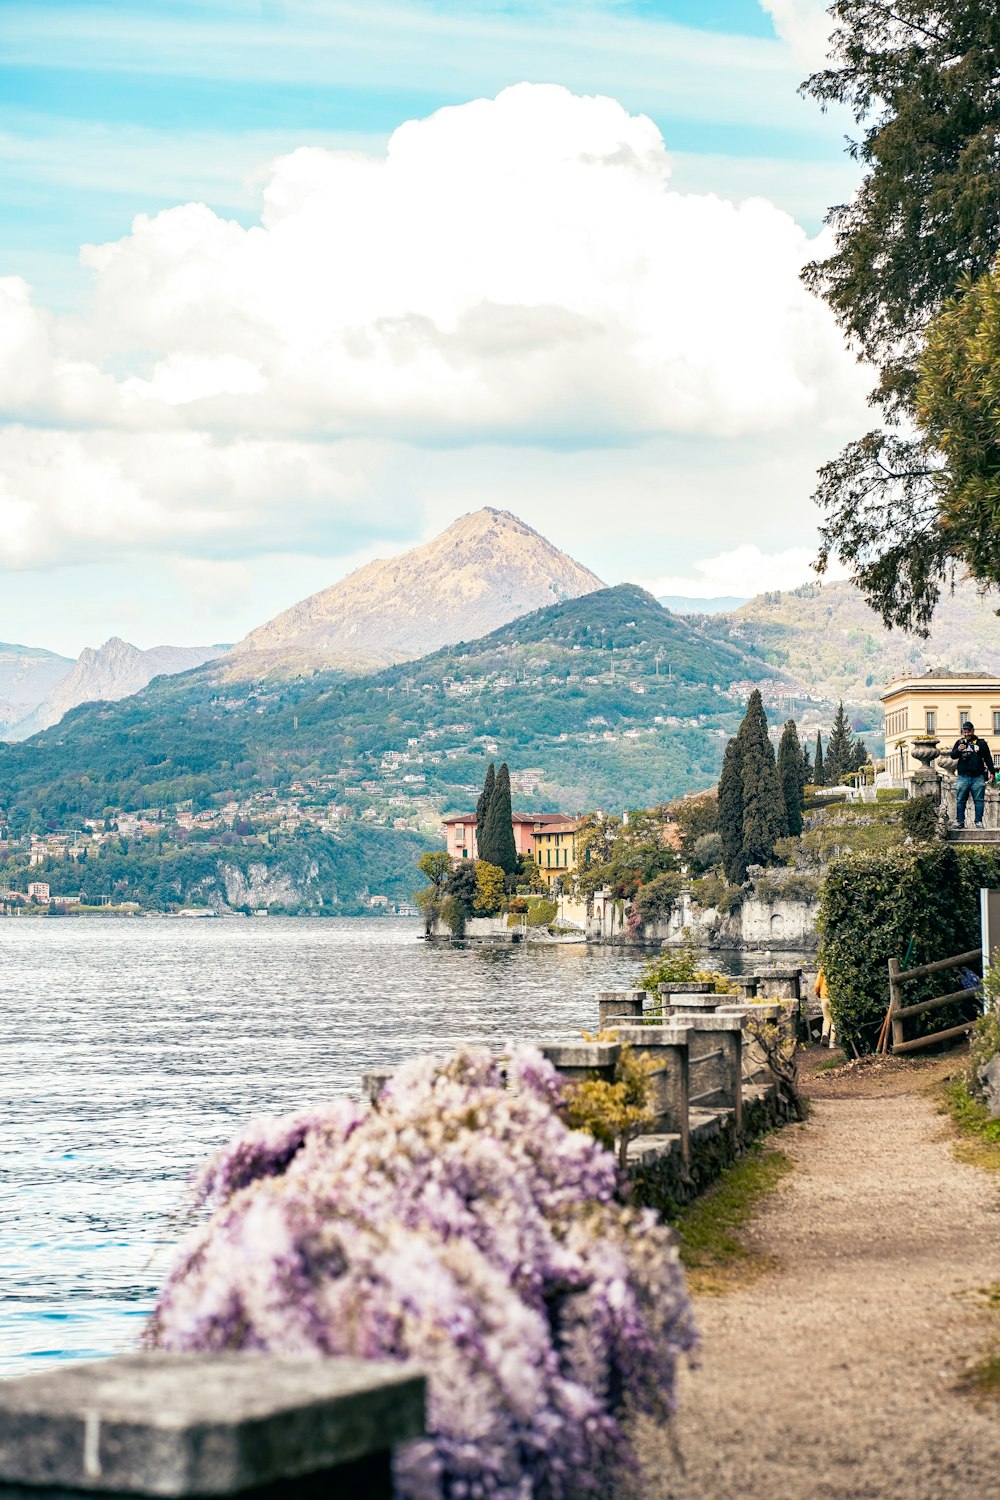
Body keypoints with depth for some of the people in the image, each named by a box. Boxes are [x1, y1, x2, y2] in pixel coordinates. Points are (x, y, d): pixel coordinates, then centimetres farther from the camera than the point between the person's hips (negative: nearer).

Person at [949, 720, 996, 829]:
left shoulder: (981, 743, 9)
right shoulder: (959, 742, 12)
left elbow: (988, 758, 11)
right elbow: (953, 756, 7)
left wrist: (992, 772, 4)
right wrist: (958, 750, -15)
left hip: (978, 777, -1)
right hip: (963, 777, 1)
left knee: (979, 800, -1)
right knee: (960, 800, 0)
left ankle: (979, 821, 3)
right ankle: (960, 821, 5)